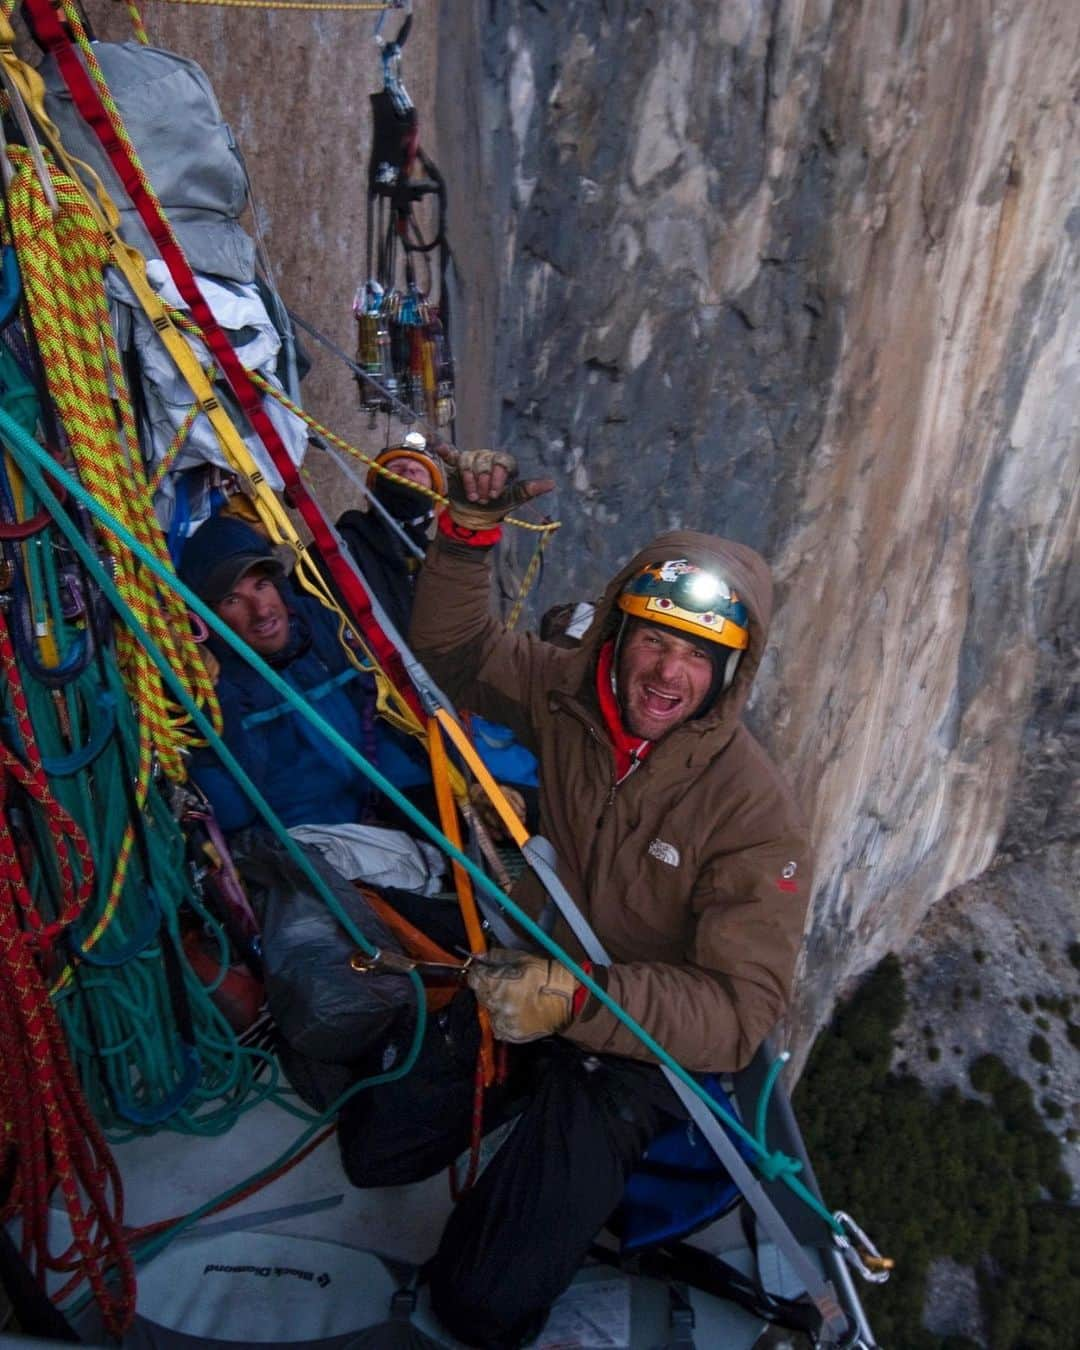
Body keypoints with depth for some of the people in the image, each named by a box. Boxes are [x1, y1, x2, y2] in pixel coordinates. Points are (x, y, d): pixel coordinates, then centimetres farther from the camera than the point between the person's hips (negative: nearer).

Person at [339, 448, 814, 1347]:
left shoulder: (756, 811, -25)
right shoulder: (570, 697, -12)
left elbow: (742, 1010, -27)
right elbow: (453, 646, -1)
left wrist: (582, 1002, -42)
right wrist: (471, 530, -17)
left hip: (643, 1037, -4)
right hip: (531, 976, 5)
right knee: (370, 1153, 14)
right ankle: (537, 1103, 32)